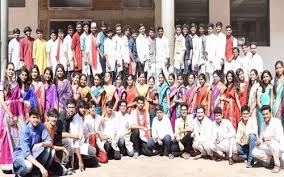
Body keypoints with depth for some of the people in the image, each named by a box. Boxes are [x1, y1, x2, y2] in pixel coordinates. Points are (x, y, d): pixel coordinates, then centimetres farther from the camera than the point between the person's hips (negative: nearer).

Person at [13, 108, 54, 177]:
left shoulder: (41, 126, -11)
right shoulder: (25, 131, -25)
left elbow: (50, 143, -16)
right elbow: (26, 153, -33)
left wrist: (42, 144, -40)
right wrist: (41, 167, -42)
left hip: (34, 153, 5)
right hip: (21, 154, -5)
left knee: (51, 151, -21)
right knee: (28, 165, -36)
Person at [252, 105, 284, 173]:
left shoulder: (276, 121, -15)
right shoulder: (264, 124, 8)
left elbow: (278, 138, -25)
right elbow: (261, 137, 11)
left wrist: (264, 139, -22)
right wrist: (259, 141, -12)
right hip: (268, 148, 6)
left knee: (272, 143, -37)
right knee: (255, 152, -14)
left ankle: (277, 165, -18)